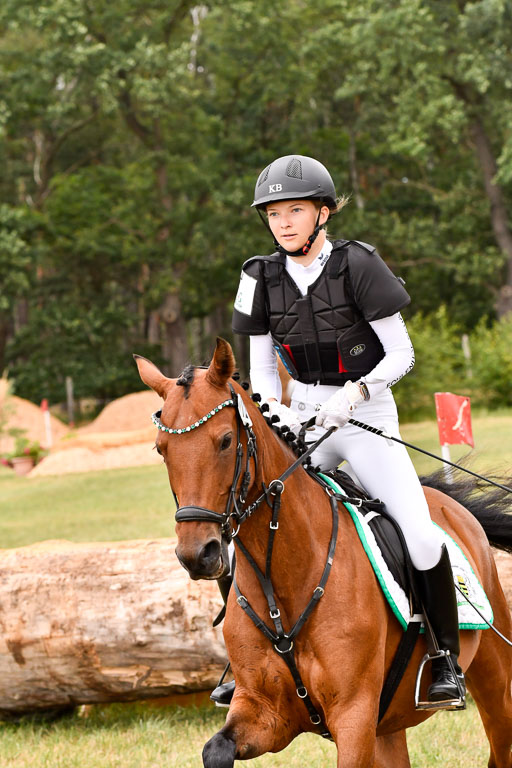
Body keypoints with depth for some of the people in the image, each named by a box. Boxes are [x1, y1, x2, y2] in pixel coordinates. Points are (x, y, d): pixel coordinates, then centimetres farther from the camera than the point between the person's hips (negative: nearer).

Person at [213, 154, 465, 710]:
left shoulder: (357, 265, -12)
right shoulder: (262, 278, 1)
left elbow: (401, 355, -10)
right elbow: (261, 367, 6)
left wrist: (355, 392, -25)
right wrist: (274, 410, -14)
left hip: (367, 416, -4)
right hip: (303, 420, 4)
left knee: (421, 537, -19)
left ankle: (447, 660, -1)